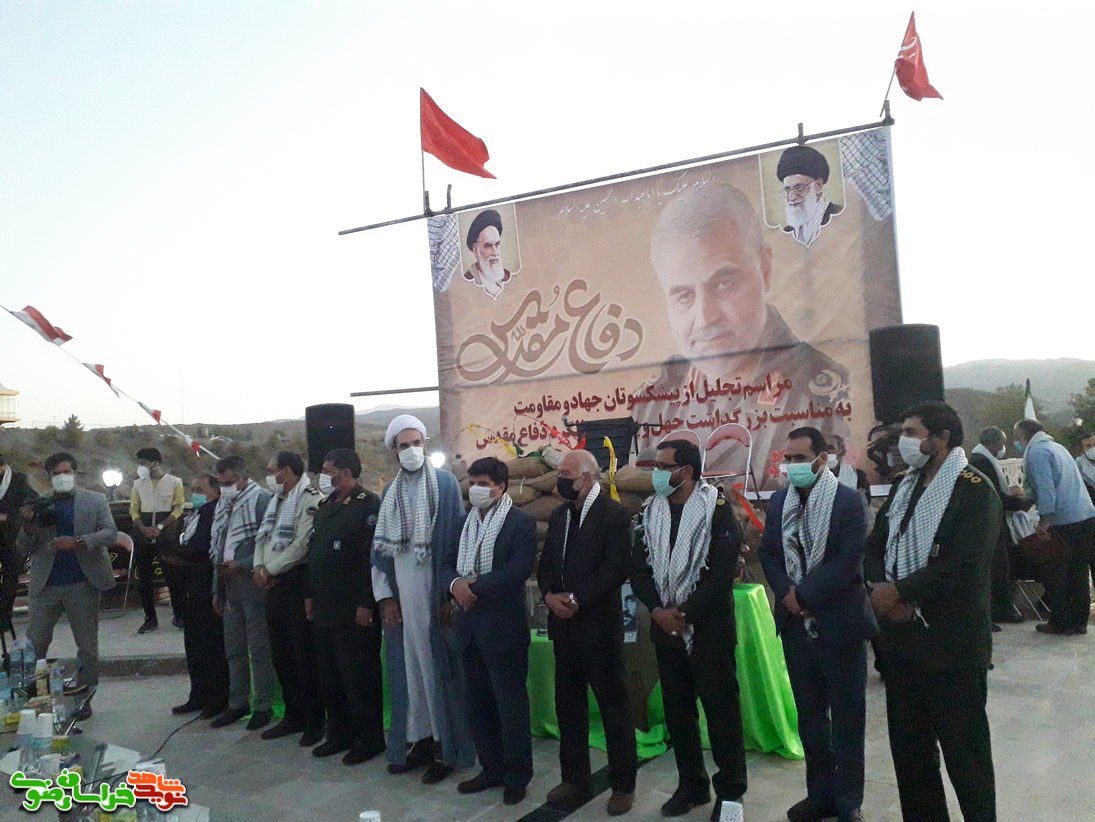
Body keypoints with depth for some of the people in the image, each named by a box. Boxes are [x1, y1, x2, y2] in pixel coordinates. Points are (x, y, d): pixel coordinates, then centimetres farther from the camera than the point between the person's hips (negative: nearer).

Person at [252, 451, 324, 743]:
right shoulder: (276, 501, 18)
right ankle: (293, 716, 26)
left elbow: (302, 543, -20)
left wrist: (270, 570, -12)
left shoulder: (310, 500, -11)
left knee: (305, 655, -2)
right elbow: (263, 537, 18)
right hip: (273, 586, 9)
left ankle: (314, 721, 9)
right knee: (281, 655, 14)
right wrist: (258, 567, 0)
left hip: (298, 582, -9)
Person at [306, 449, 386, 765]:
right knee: (330, 675, 15)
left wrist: (366, 605, -20)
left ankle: (369, 737, 14)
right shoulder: (326, 506, 15)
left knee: (360, 676, 1)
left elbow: (373, 558, -19)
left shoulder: (368, 505, -13)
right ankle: (339, 733, 28)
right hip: (325, 608, 8)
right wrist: (310, 594, 16)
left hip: (354, 610, -8)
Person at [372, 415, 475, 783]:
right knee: (409, 665, 9)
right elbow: (381, 545, 10)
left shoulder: (445, 483, -4)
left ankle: (446, 748, 11)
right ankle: (420, 739, 22)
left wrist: (451, 593, -11)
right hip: (401, 592, 4)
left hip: (435, 588, -4)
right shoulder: (391, 491, 10)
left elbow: (458, 538, -7)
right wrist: (385, 596, 3)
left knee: (439, 664, 0)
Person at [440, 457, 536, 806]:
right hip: (470, 624, 7)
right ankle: (492, 768, 30)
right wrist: (455, 584, -12)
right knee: (478, 703, 15)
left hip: (503, 625, -7)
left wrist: (475, 587, -18)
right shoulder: (466, 521, 12)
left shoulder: (521, 522, -8)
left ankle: (517, 775, 19)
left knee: (511, 702, 4)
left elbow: (518, 570, -19)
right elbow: (448, 563, 10)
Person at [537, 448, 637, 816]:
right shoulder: (558, 515, 13)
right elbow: (545, 564, 13)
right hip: (563, 625, 7)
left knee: (614, 707, 4)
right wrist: (550, 595, -6)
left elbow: (616, 568, -16)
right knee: (568, 706, 14)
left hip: (599, 624, -6)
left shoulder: (614, 514, -9)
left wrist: (576, 599, -18)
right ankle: (575, 779, 27)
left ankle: (623, 785, 18)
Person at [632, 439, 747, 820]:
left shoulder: (716, 507, -8)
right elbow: (639, 568, 6)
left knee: (720, 707, 3)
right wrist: (658, 610, -9)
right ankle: (692, 785, 28)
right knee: (677, 709, 12)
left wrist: (686, 613, -15)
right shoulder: (651, 510, 7)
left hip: (708, 626, -5)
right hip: (665, 626, 5)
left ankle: (730, 790, 19)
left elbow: (723, 569, -15)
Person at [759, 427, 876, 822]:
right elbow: (768, 553, 8)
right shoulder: (778, 501, 7)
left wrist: (805, 596, -16)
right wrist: (786, 593, -9)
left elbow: (849, 560, -17)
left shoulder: (848, 500, -10)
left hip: (839, 622, -5)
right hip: (796, 623, 5)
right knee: (809, 714, 15)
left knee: (847, 715, 8)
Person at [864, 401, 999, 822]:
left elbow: (965, 565, -22)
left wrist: (898, 591, -17)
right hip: (900, 635, 7)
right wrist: (880, 589, -10)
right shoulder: (902, 485, 11)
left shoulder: (974, 489, -12)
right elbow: (874, 547, 10)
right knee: (908, 744, 16)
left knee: (963, 747, 8)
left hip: (951, 642, -7)